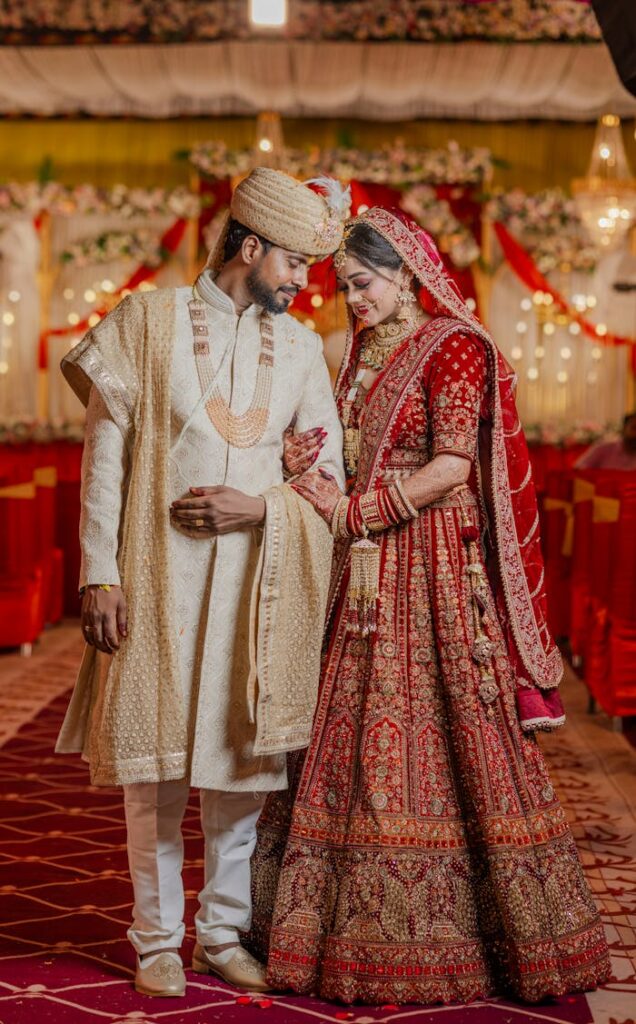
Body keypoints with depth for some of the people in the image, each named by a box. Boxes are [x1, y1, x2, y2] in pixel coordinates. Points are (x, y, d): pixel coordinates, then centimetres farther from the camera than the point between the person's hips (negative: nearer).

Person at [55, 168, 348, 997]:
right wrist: (99, 572, -8)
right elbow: (104, 453, -2)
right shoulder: (149, 320, 1)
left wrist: (258, 507, -8)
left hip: (253, 581, 3)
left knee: (240, 757, 5)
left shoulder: (300, 347, 10)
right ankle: (158, 938, 14)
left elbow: (327, 476, 11)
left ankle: (225, 932, 19)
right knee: (153, 759, 1)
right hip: (158, 577, -3)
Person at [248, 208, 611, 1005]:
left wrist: (353, 511, -14)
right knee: (355, 745, 5)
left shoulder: (454, 347, -6)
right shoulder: (362, 355, 17)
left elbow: (452, 468, -14)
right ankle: (359, 932, 11)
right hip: (365, 578, 7)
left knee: (445, 745, -6)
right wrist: (314, 474, -2)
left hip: (435, 573, -7)